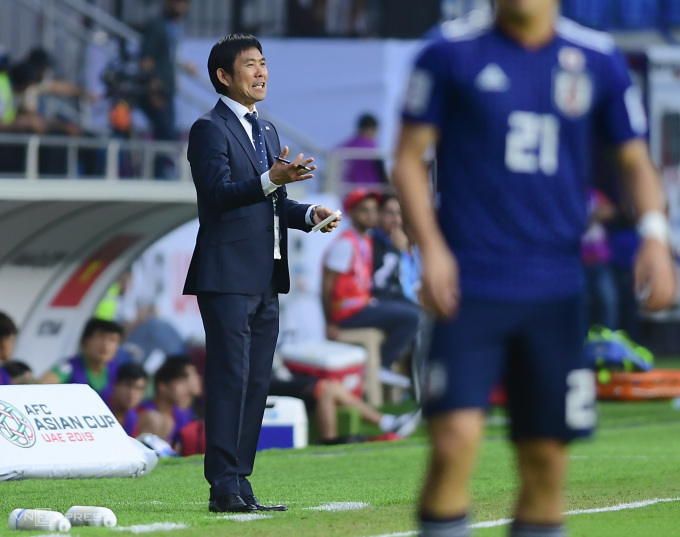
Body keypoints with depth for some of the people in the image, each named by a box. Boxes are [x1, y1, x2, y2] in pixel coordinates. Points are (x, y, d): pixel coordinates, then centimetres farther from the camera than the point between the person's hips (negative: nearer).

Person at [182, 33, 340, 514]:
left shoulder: (266, 132, 21)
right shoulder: (210, 130, -6)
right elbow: (217, 194, -19)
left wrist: (309, 214, 5)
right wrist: (271, 180, -32)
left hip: (266, 278, 9)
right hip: (228, 277, -9)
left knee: (257, 383, 8)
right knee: (230, 379, -10)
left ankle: (240, 483, 12)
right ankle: (223, 487, -10)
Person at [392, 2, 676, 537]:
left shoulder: (599, 60, 7)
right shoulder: (451, 54, -1)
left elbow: (635, 160, 14)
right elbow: (409, 157, 3)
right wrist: (431, 247, -10)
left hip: (556, 292, 3)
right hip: (470, 285, -3)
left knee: (547, 458, 5)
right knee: (456, 437, -18)